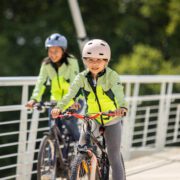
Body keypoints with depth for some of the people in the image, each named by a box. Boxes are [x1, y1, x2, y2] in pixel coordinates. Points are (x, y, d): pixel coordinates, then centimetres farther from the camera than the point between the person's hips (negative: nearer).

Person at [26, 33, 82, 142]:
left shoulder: (72, 61, -15)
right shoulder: (46, 64, -3)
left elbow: (74, 82, -26)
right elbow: (41, 82, -13)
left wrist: (72, 99, -42)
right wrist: (34, 99, -29)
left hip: (73, 101, -4)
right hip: (56, 100, 4)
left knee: (70, 123, -22)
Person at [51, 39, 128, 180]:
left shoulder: (111, 75, -16)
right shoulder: (82, 77, -9)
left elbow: (119, 93, -34)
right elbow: (71, 93, -23)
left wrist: (122, 107, -55)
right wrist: (59, 107, -41)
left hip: (112, 119, -3)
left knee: (114, 158, -2)